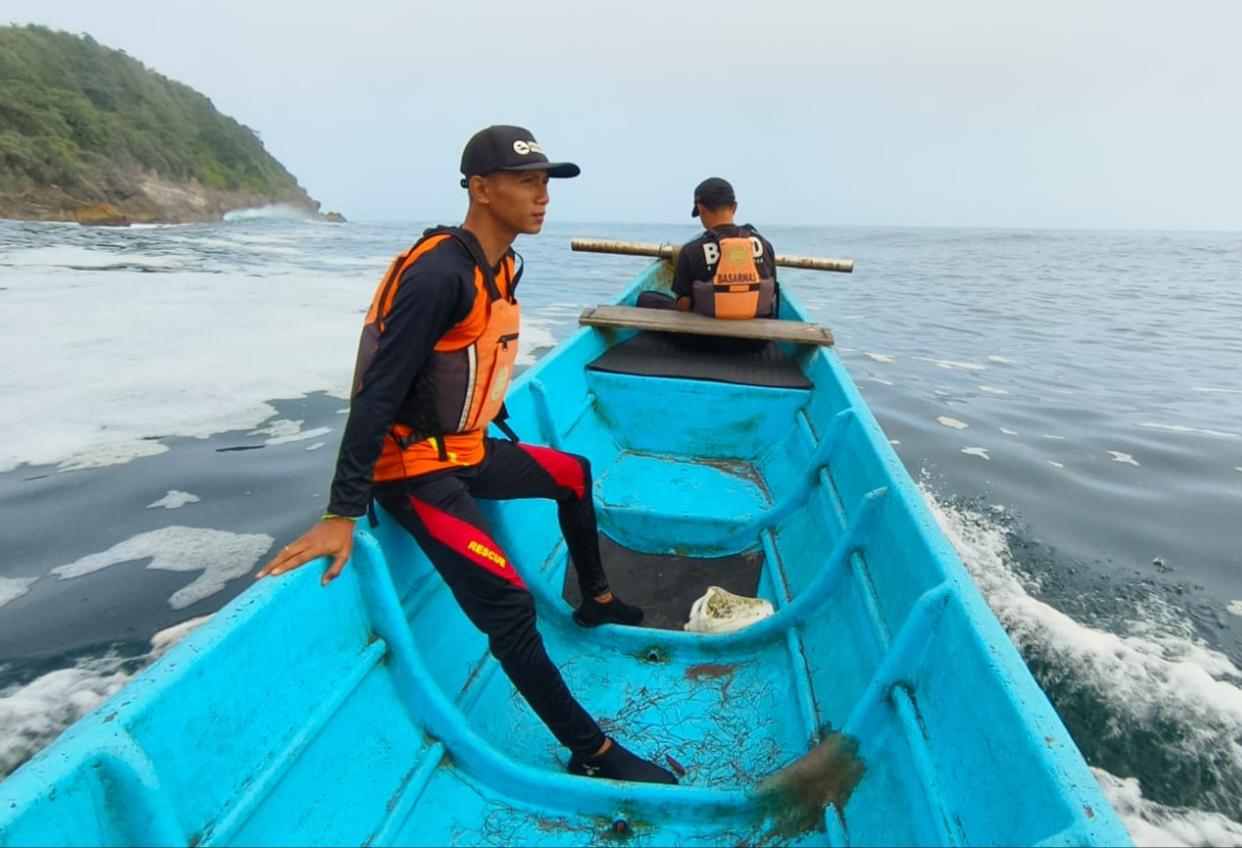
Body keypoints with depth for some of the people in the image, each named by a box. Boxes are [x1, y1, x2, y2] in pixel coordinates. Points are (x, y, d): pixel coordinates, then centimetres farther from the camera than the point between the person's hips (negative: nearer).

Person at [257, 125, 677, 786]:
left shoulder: (501, 266, 5)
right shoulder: (440, 272, -23)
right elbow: (377, 393, -26)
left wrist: (494, 433, 23)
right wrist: (342, 516, -26)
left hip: (468, 451, 10)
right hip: (415, 469, -10)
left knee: (575, 476, 22)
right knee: (508, 606, -16)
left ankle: (597, 602, 41)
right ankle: (593, 754, 1)